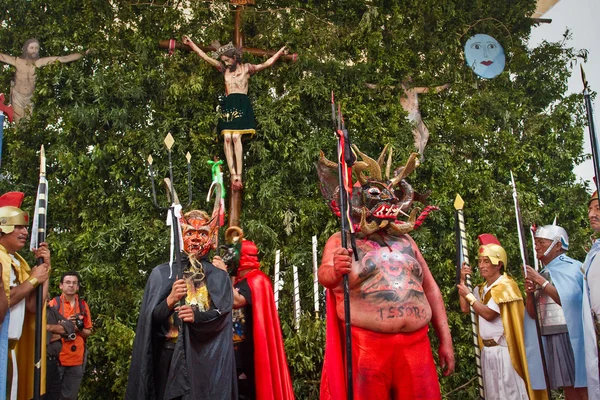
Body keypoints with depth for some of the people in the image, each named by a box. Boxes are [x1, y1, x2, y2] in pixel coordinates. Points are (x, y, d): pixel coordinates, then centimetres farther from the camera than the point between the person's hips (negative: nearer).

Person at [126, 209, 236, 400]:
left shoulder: (218, 275, 8)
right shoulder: (162, 273, 7)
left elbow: (223, 314, -4)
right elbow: (151, 318, 0)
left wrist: (197, 316, -22)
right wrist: (170, 301, -18)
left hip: (206, 358, 0)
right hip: (168, 356, 0)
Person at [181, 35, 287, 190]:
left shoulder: (247, 68, 13)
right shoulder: (224, 69, 21)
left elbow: (267, 63, 17)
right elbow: (206, 57, 24)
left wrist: (280, 51, 17)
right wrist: (191, 43, 25)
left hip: (241, 104, -4)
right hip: (227, 104, 4)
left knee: (236, 137, -18)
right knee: (227, 138, -12)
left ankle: (239, 174, -21)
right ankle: (233, 174, -16)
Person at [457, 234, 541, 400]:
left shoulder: (505, 285, -11)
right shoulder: (481, 288, 13)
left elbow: (488, 313, -18)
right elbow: (465, 309, 7)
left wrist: (468, 294, -11)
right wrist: (463, 281, 6)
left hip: (504, 348, -8)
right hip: (487, 349, 8)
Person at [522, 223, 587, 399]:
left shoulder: (572, 267, -2)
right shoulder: (541, 274, 14)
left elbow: (567, 300, -16)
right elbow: (532, 314, 12)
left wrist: (541, 281, -14)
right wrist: (530, 294, -5)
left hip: (571, 336, -5)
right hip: (549, 338, 5)